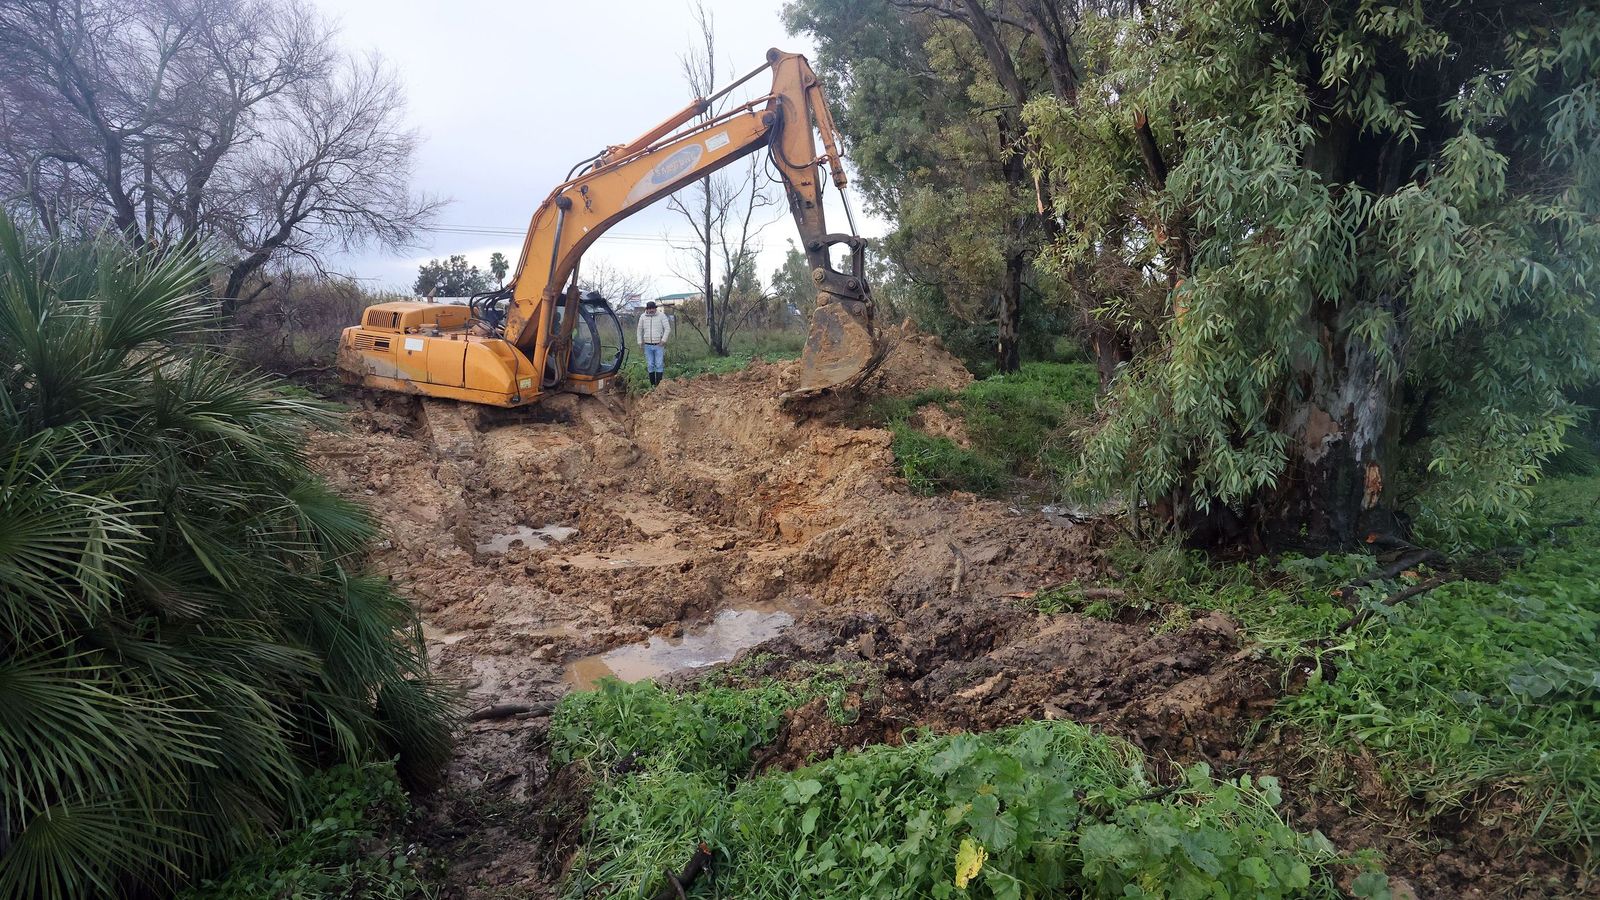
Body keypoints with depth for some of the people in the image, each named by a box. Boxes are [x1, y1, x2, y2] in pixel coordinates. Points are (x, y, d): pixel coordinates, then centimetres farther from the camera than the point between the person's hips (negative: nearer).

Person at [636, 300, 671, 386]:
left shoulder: (661, 316, -2)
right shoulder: (643, 317, 8)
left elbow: (667, 328, -3)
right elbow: (639, 330, 16)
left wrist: (664, 340, -11)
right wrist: (640, 342, 9)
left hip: (659, 345, -3)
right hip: (648, 346, 3)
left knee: (659, 365, -6)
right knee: (650, 365, 6)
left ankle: (658, 384, -5)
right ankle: (652, 384, 13)